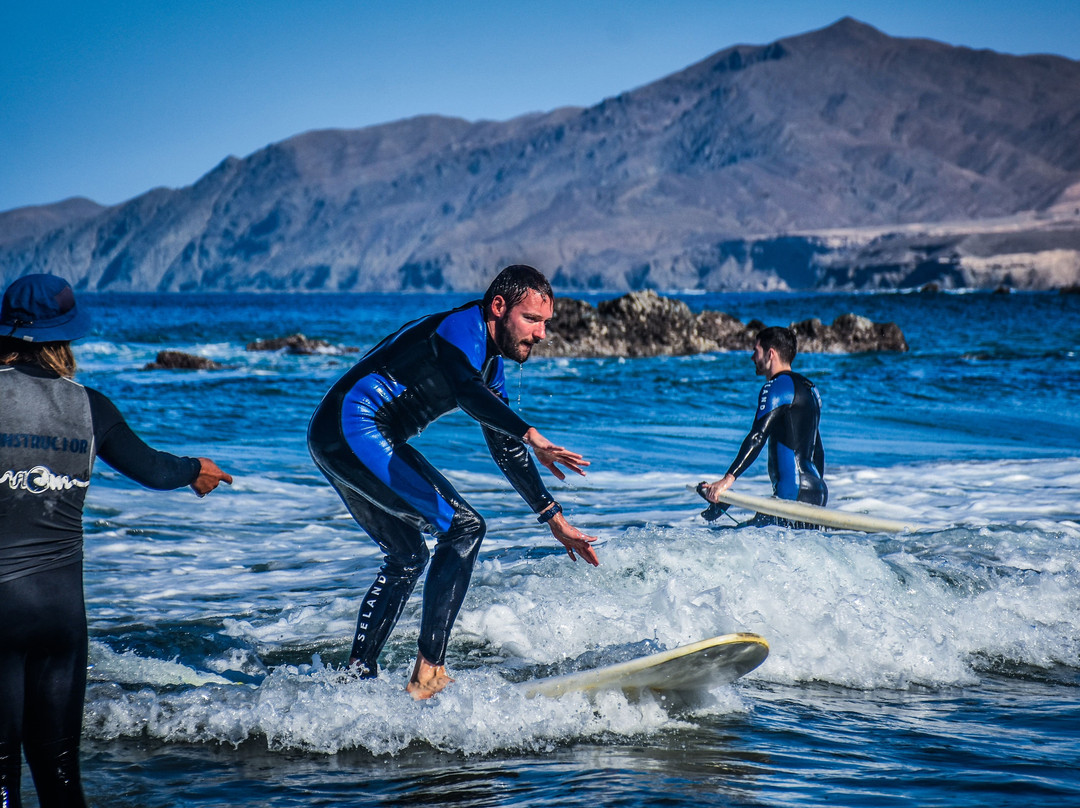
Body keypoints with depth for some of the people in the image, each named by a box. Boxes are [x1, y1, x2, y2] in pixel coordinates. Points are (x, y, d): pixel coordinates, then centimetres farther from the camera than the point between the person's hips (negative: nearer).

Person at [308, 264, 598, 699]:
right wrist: (533, 435, -46)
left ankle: (357, 678, 25)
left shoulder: (490, 361, 19)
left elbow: (505, 447, 25)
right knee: (463, 527, -14)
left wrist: (555, 519, 23)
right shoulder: (463, 326, -11)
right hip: (354, 430, -11)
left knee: (407, 557, 22)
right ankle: (428, 676, -15)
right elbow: (467, 392, -33)